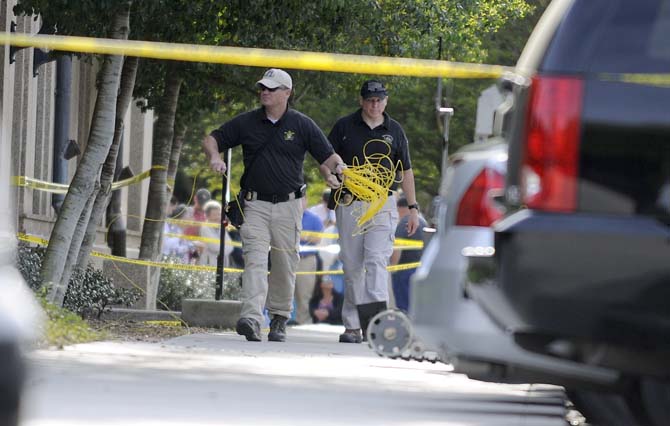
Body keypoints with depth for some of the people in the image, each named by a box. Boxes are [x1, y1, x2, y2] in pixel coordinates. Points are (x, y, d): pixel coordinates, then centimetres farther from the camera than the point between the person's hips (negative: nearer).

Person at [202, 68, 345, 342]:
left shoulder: (302, 125, 3)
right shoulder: (246, 122, 6)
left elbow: (327, 156, 3)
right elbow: (211, 139, 10)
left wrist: (337, 167, -20)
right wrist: (214, 157, -12)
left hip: (288, 205, 0)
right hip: (255, 204, 0)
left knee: (285, 265, 7)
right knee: (255, 260, -15)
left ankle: (279, 318, 21)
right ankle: (251, 318, -28)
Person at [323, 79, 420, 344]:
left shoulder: (394, 131, 11)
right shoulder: (344, 126, 6)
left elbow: (405, 171, 16)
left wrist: (413, 207, 12)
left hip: (382, 205, -1)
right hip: (350, 203, 1)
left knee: (377, 260, -16)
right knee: (352, 266, 3)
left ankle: (375, 317, -26)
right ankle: (352, 326, 9)